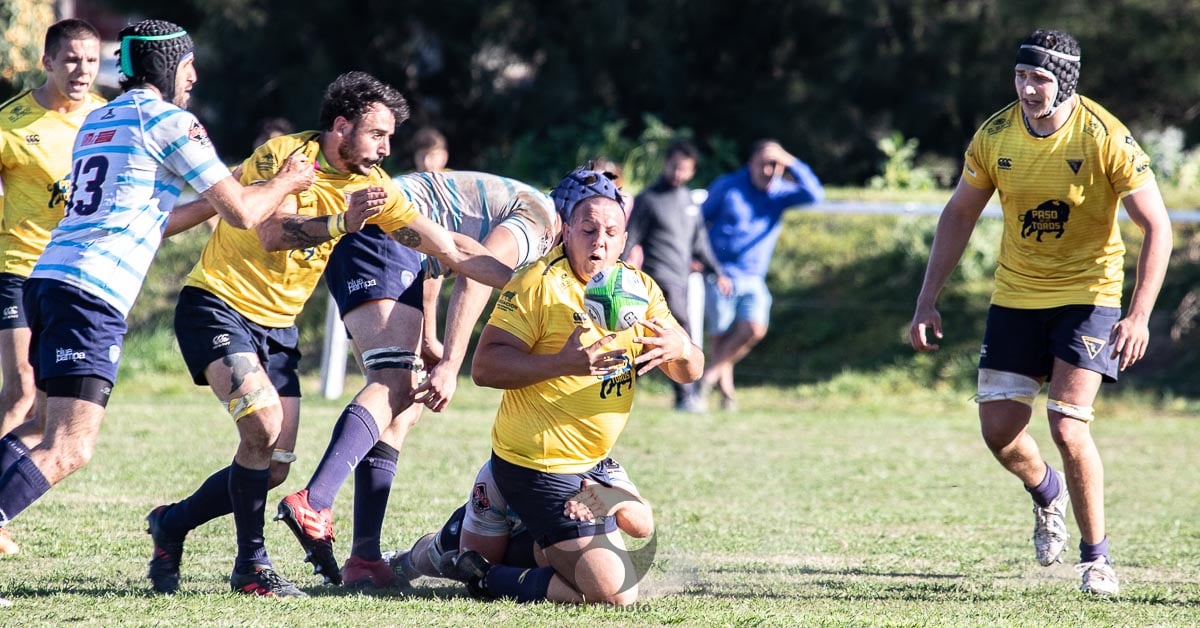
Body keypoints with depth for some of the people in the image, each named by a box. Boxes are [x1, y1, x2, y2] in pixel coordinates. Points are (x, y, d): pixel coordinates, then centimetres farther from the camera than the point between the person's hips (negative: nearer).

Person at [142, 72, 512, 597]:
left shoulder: (372, 186, 1)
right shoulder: (282, 155, -14)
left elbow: (450, 248, 0)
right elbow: (272, 234, -27)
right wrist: (342, 223, -38)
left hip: (278, 327, 7)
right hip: (218, 304, -7)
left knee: (275, 466, 2)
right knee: (265, 426, -25)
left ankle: (171, 524, 24)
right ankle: (251, 564, -10)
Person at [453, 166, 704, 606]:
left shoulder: (639, 288, 6)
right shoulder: (539, 284, -14)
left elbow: (690, 371, 2)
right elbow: (485, 367, -21)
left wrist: (680, 351, -22)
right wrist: (563, 363, -34)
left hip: (592, 465, 9)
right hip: (540, 468, -8)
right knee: (614, 592, -17)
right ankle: (489, 580, -1)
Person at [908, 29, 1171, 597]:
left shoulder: (1105, 139, -18)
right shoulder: (994, 136, -6)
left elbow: (1157, 226, -15)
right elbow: (958, 217, 6)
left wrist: (1139, 316, -24)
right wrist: (927, 303, 1)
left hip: (1087, 294, -4)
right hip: (1015, 295, 4)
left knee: (1068, 427, -17)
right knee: (998, 428, -3)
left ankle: (1096, 555, 2)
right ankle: (1047, 494, 33)